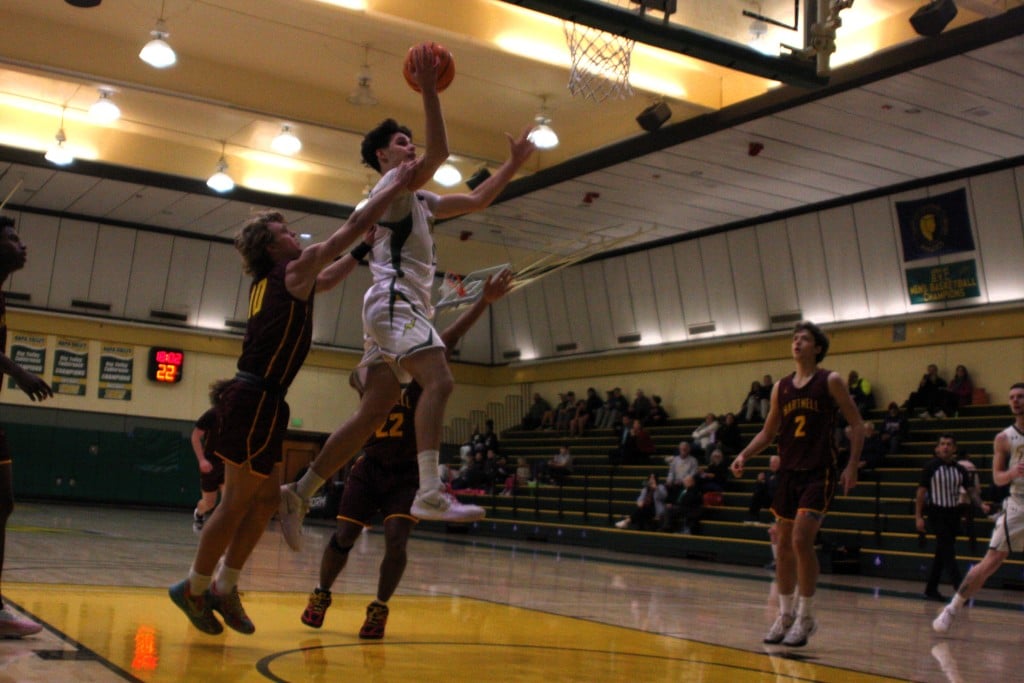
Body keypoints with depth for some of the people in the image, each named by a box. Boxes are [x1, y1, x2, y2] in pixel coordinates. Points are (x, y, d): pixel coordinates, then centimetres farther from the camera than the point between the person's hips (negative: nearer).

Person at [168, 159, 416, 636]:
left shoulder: (272, 283, 17)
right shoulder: (294, 271, -6)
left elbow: (330, 277, 35)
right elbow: (354, 225, -6)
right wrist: (396, 185, 2)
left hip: (261, 400, 9)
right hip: (256, 399, -9)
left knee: (266, 500, 13)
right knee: (237, 503, -1)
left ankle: (224, 587, 19)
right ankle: (194, 588, 11)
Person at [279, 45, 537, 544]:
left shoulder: (417, 199, 29)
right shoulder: (391, 184, 1)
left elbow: (475, 200, 31)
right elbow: (439, 152, -17)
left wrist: (513, 164, 26)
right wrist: (428, 89, -16)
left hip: (406, 305, 10)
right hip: (394, 298, -10)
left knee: (373, 412, 5)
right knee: (438, 381, -27)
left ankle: (298, 493, 9)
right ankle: (430, 493, -39)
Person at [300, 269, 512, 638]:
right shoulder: (368, 372, -5)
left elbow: (449, 337, -20)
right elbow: (364, 381, -30)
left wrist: (485, 300, -32)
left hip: (407, 470, -1)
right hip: (370, 465, 1)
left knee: (396, 539, -15)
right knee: (343, 537, 0)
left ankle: (380, 607, 7)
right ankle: (321, 595, 26)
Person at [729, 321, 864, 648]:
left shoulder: (830, 381, -2)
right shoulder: (781, 387, 11)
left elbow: (856, 424, -2)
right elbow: (768, 432, 17)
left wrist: (852, 466, -12)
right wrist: (744, 455, 1)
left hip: (819, 473, -6)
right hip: (789, 472, 6)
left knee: (801, 540, -16)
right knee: (784, 544, 8)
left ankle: (806, 617, -4)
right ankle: (785, 615, 20)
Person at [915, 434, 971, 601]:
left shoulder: (960, 469, 6)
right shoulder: (931, 467, -6)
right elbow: (921, 491, -5)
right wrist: (918, 516, -10)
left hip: (953, 513, 5)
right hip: (937, 513, -5)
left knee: (942, 553, 10)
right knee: (948, 552, -13)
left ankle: (931, 589, 19)